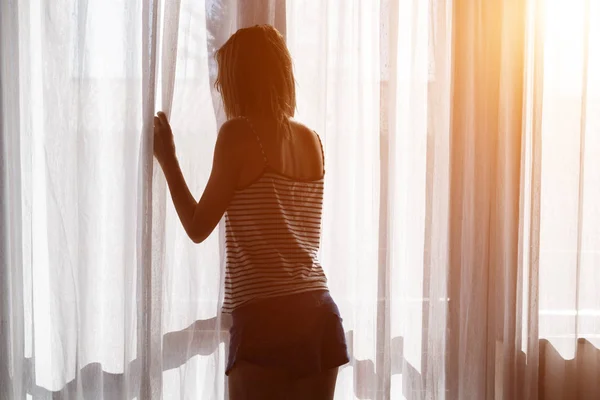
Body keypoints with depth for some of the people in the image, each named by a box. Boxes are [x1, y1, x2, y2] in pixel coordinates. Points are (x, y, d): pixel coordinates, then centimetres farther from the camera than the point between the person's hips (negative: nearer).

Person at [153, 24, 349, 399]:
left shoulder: (239, 133, -7)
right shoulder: (312, 140, 10)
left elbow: (198, 228, -2)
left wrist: (167, 159, 10)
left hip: (267, 317, -6)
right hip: (319, 313, 6)